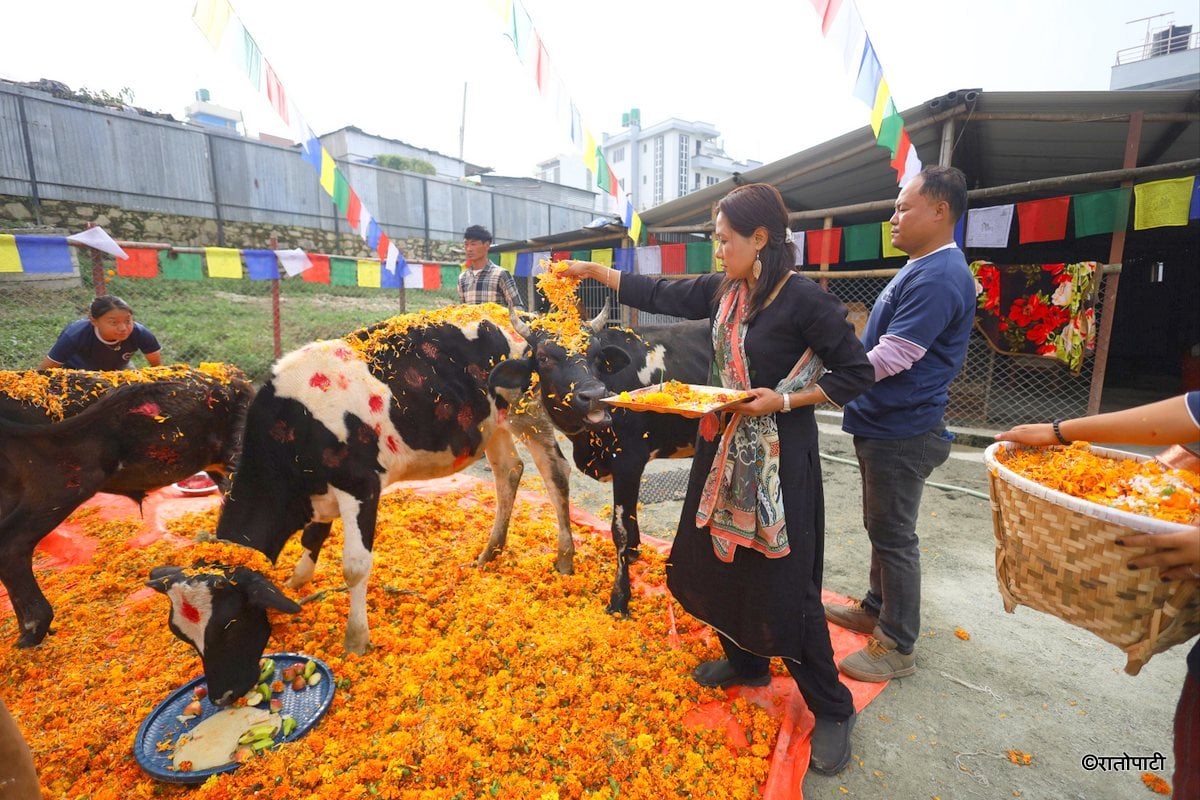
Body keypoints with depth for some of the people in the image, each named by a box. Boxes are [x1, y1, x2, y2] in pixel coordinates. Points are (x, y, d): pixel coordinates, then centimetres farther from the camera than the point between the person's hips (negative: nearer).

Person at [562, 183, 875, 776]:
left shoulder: (804, 299, -16)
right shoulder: (721, 290, 3)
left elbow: (856, 373, -11)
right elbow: (659, 294, 12)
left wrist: (784, 399, -20)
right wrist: (593, 271, 14)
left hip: (779, 456, -7)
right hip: (723, 447, 7)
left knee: (783, 580, 0)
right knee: (719, 557, 17)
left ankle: (831, 709, 25)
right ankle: (745, 662, 42)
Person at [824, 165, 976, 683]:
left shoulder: (938, 277, -19)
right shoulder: (921, 269, 14)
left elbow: (888, 359, -26)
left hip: (901, 432, -10)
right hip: (882, 425, 10)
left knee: (894, 537, 2)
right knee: (880, 528, 20)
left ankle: (897, 648, 18)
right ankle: (876, 608, 37)